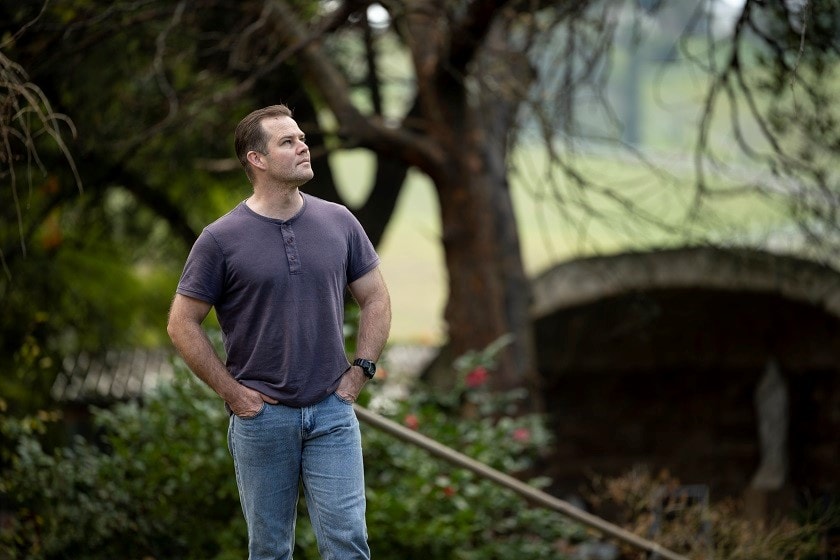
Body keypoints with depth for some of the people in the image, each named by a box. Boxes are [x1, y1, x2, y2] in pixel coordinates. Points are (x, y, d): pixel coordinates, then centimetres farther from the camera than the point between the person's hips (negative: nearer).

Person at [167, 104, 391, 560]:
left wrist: (359, 373, 2)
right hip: (261, 416, -2)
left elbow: (375, 299, 12)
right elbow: (183, 324, -3)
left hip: (332, 412, 2)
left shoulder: (339, 223, 2)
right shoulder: (221, 239, -7)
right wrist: (232, 393, -6)